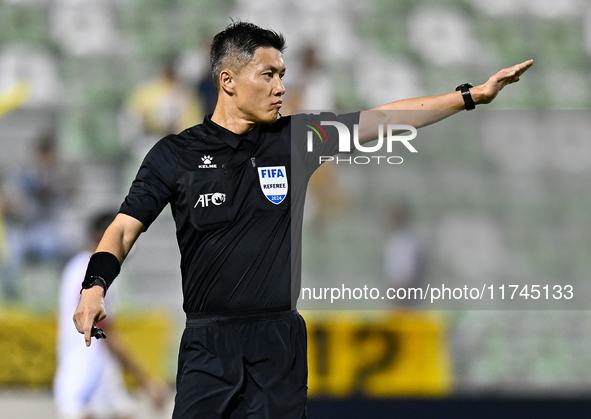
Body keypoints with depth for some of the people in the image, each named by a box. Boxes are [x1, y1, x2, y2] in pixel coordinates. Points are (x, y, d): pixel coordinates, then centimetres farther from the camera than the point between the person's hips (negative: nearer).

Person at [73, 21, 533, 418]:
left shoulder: (295, 139, 8)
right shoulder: (176, 154, 2)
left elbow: (384, 119, 8)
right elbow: (125, 228, 0)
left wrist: (474, 96, 5)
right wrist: (94, 288, -18)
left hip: (280, 342, 2)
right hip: (207, 343, -2)